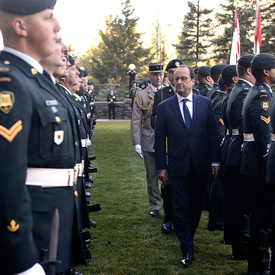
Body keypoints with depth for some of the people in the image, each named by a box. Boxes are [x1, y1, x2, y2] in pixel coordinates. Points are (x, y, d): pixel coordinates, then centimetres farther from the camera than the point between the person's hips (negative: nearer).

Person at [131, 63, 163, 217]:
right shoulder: (141, 95, 3)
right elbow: (136, 121, 0)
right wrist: (137, 143, -8)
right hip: (149, 141, 0)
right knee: (152, 176, 7)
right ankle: (155, 206, 18)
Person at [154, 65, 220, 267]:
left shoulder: (205, 103, 2)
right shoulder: (164, 107, -1)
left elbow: (213, 134, 3)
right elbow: (160, 140, 1)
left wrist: (215, 160, 0)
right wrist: (161, 166, -2)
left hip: (200, 166, 2)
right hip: (178, 167, -1)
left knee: (196, 205, 13)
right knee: (181, 209, 0)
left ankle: (189, 237, 35)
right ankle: (187, 250, 8)